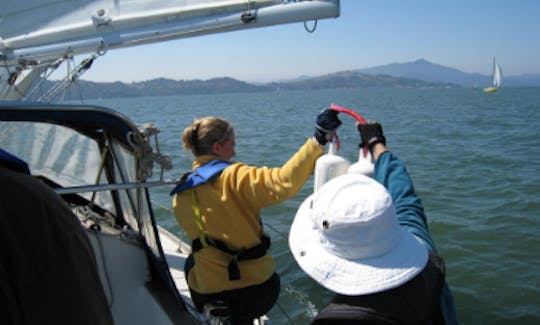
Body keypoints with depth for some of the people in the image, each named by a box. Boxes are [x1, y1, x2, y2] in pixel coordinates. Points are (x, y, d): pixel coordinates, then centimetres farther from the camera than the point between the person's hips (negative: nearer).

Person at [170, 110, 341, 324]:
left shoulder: (180, 194, -1)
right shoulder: (233, 177, -17)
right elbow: (283, 183, -33)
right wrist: (318, 140, -33)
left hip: (208, 295, 2)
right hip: (257, 290, -2)